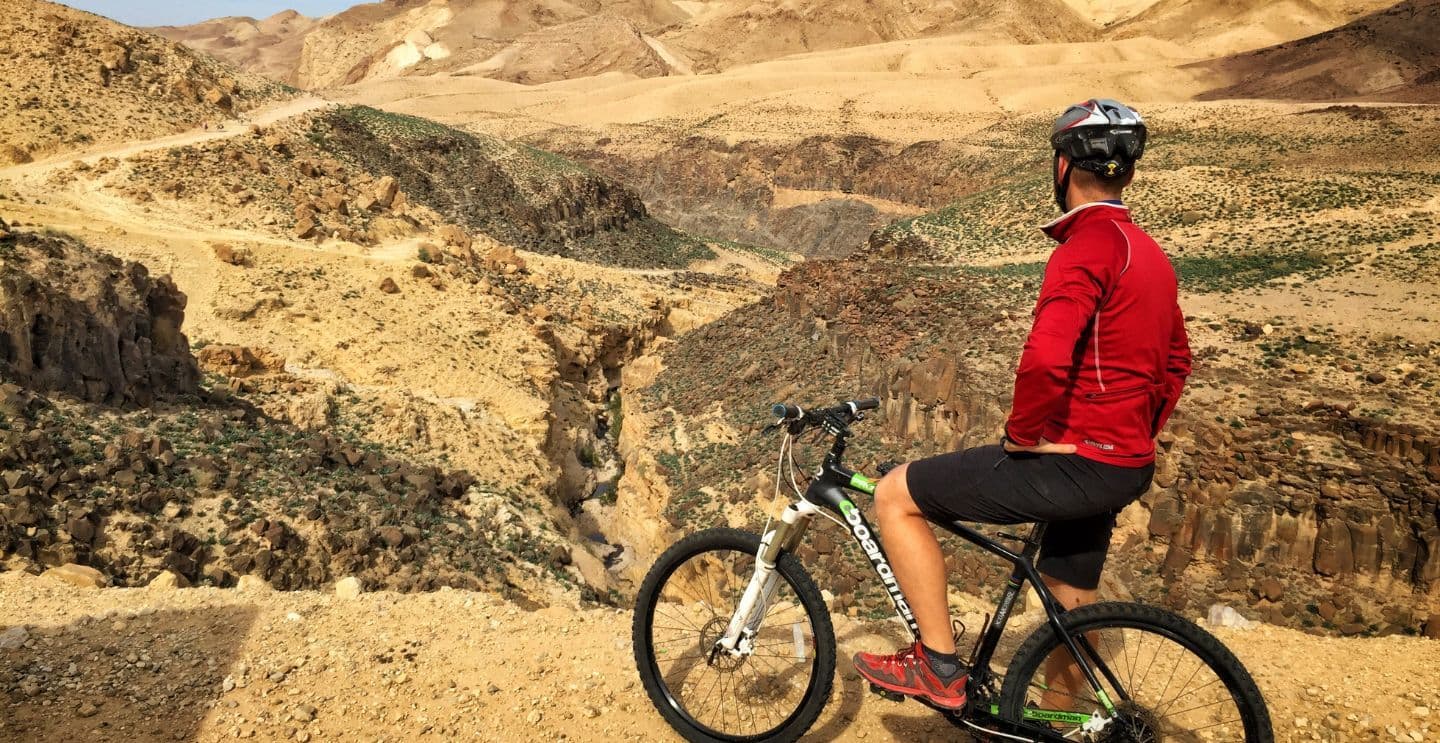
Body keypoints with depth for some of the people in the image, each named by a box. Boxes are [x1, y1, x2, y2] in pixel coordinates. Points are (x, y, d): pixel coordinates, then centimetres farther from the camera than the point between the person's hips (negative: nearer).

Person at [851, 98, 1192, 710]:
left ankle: (939, 667, 1)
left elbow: (1045, 360, -32)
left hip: (1075, 462, -10)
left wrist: (1022, 435, -16)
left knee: (896, 495, -4)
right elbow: (1176, 362, 24)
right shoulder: (1150, 254, 13)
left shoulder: (1087, 247, -18)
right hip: (1127, 465, 10)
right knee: (1071, 603, 25)